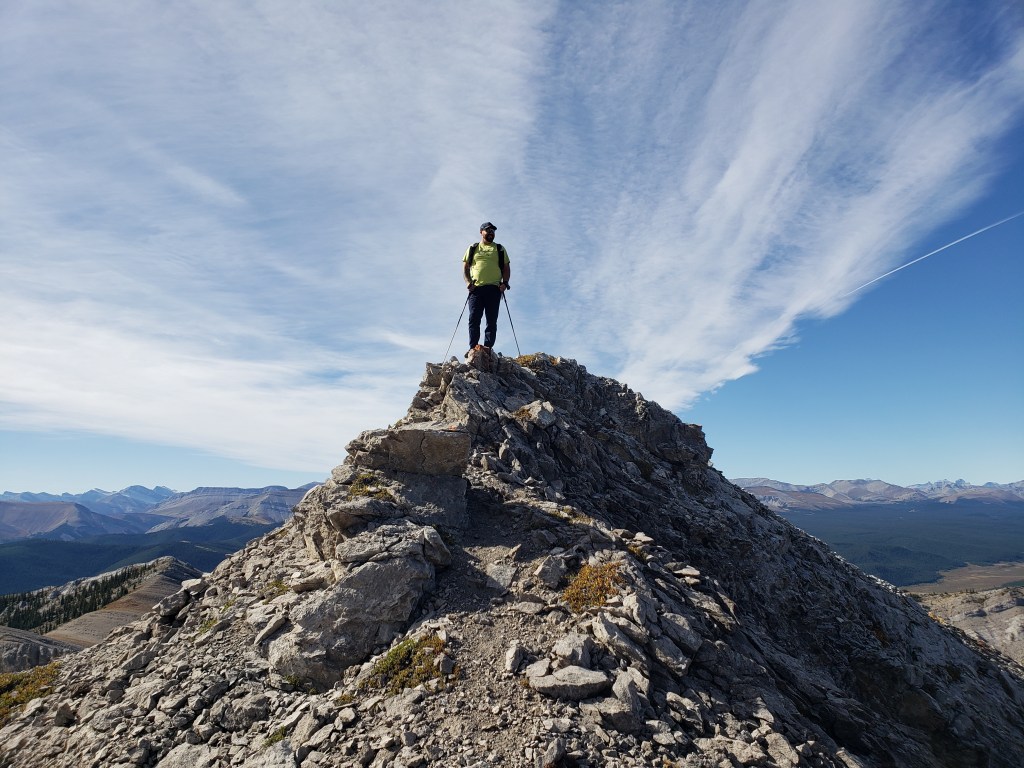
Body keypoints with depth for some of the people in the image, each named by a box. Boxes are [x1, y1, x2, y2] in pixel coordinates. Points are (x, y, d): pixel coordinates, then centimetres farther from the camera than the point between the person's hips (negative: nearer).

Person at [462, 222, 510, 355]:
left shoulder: (500, 249, 20)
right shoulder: (473, 248, 19)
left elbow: (506, 268, 15)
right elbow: (465, 267, 15)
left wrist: (505, 283, -3)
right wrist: (468, 282, -2)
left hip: (494, 289, 0)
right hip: (476, 288, 0)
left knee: (492, 320, -6)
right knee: (474, 319, -8)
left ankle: (488, 348, -8)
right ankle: (473, 348, -11)